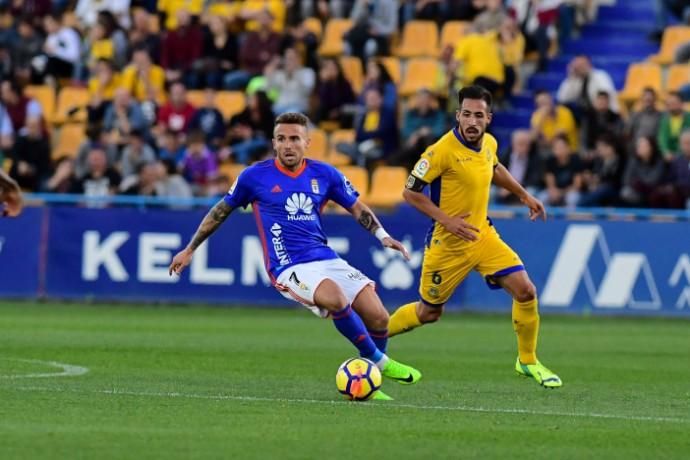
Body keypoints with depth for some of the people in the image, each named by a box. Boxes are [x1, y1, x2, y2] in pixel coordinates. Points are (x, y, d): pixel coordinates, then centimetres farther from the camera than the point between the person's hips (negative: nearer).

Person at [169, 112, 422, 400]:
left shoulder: (324, 174, 6)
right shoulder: (255, 176, -1)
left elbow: (357, 208, 17)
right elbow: (221, 211, 12)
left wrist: (383, 236, 1)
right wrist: (190, 249, 16)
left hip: (326, 259, 5)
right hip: (288, 267, -5)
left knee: (378, 319, -11)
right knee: (336, 299, -34)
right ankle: (380, 362, -16)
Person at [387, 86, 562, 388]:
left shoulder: (489, 143, -2)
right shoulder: (443, 151, -23)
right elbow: (410, 192, -17)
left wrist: (524, 196, 22)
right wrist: (447, 220, -25)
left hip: (483, 235, 5)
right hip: (447, 244, -5)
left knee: (526, 291, -8)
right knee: (428, 313, 8)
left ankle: (528, 361, 11)